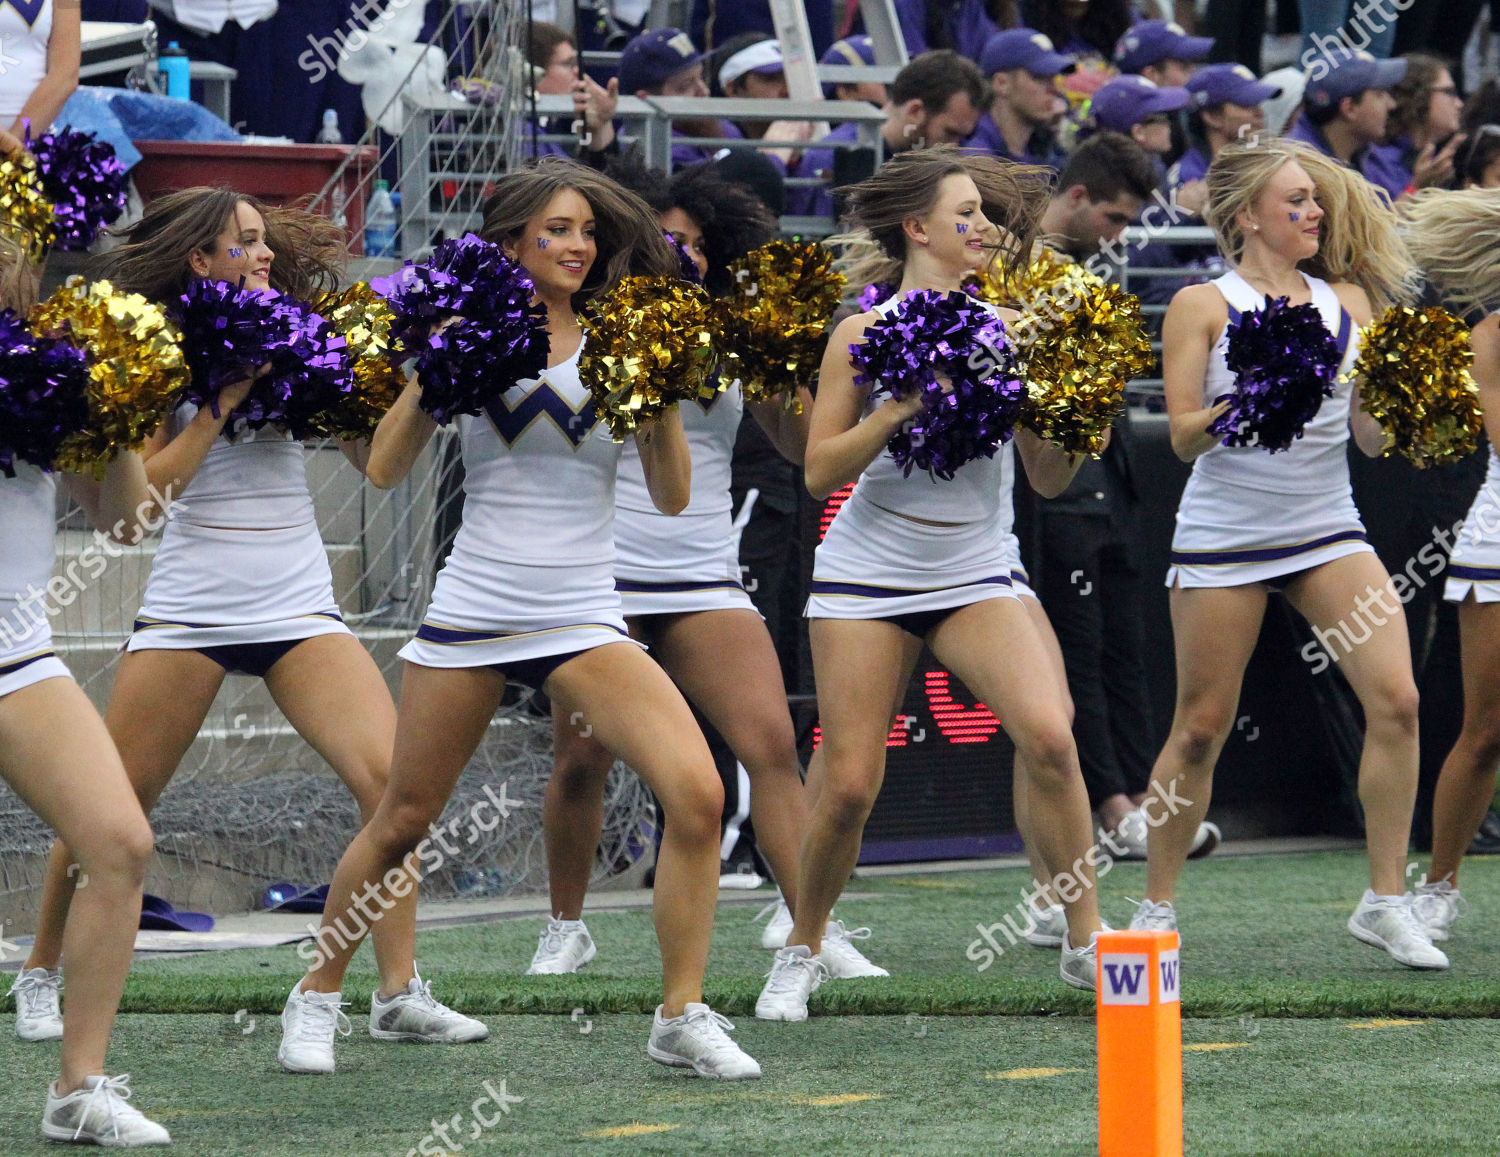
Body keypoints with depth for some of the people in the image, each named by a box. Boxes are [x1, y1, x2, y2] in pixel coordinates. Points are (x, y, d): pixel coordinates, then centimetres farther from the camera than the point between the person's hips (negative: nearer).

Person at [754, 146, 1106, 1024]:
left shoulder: (1007, 327, 2)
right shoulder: (866, 333, -5)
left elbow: (1050, 480, 5)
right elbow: (821, 470, -7)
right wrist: (903, 405, -19)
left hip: (976, 574, 2)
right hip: (869, 571, -2)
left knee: (1049, 736, -20)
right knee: (848, 785, -4)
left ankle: (1087, 942, -9)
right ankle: (803, 952, 21)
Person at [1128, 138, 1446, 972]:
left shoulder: (1347, 301, 8)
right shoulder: (1204, 306, -3)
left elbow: (1372, 436, 8)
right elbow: (1183, 436, -8)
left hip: (1328, 533, 3)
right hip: (1224, 539, -3)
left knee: (1397, 699, -13)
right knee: (1201, 729, 1)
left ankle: (1387, 901, -5)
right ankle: (1158, 908, 17)